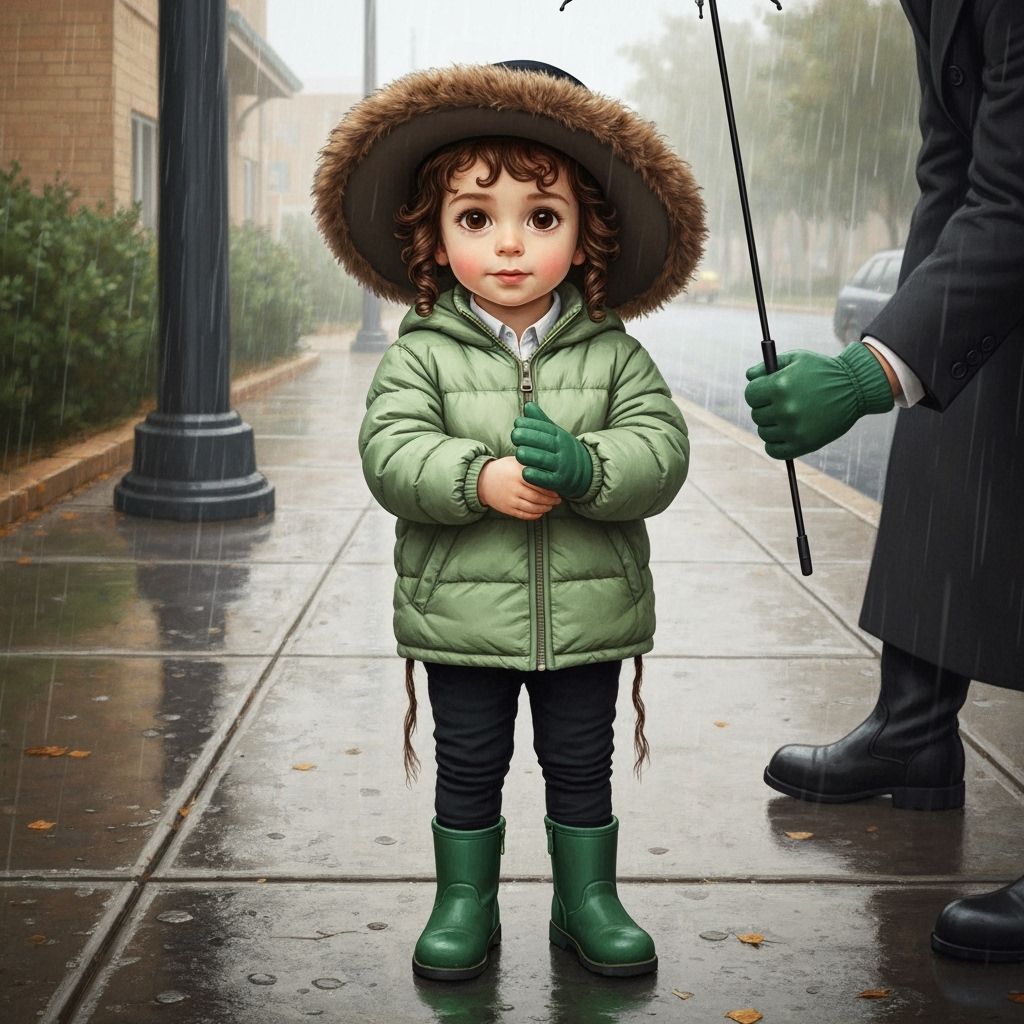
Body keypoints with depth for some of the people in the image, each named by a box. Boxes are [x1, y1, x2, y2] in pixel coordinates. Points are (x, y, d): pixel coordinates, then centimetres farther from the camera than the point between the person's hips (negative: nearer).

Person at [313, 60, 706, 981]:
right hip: (463, 613, -1)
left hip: (588, 611, 1)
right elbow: (391, 452, -15)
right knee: (469, 769, 13)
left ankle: (588, 900, 33)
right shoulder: (422, 354, -4)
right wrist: (480, 480, -30)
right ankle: (465, 904, 30)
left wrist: (585, 469, -29)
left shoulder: (613, 353, -1)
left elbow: (661, 449, -10)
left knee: (581, 768, 15)